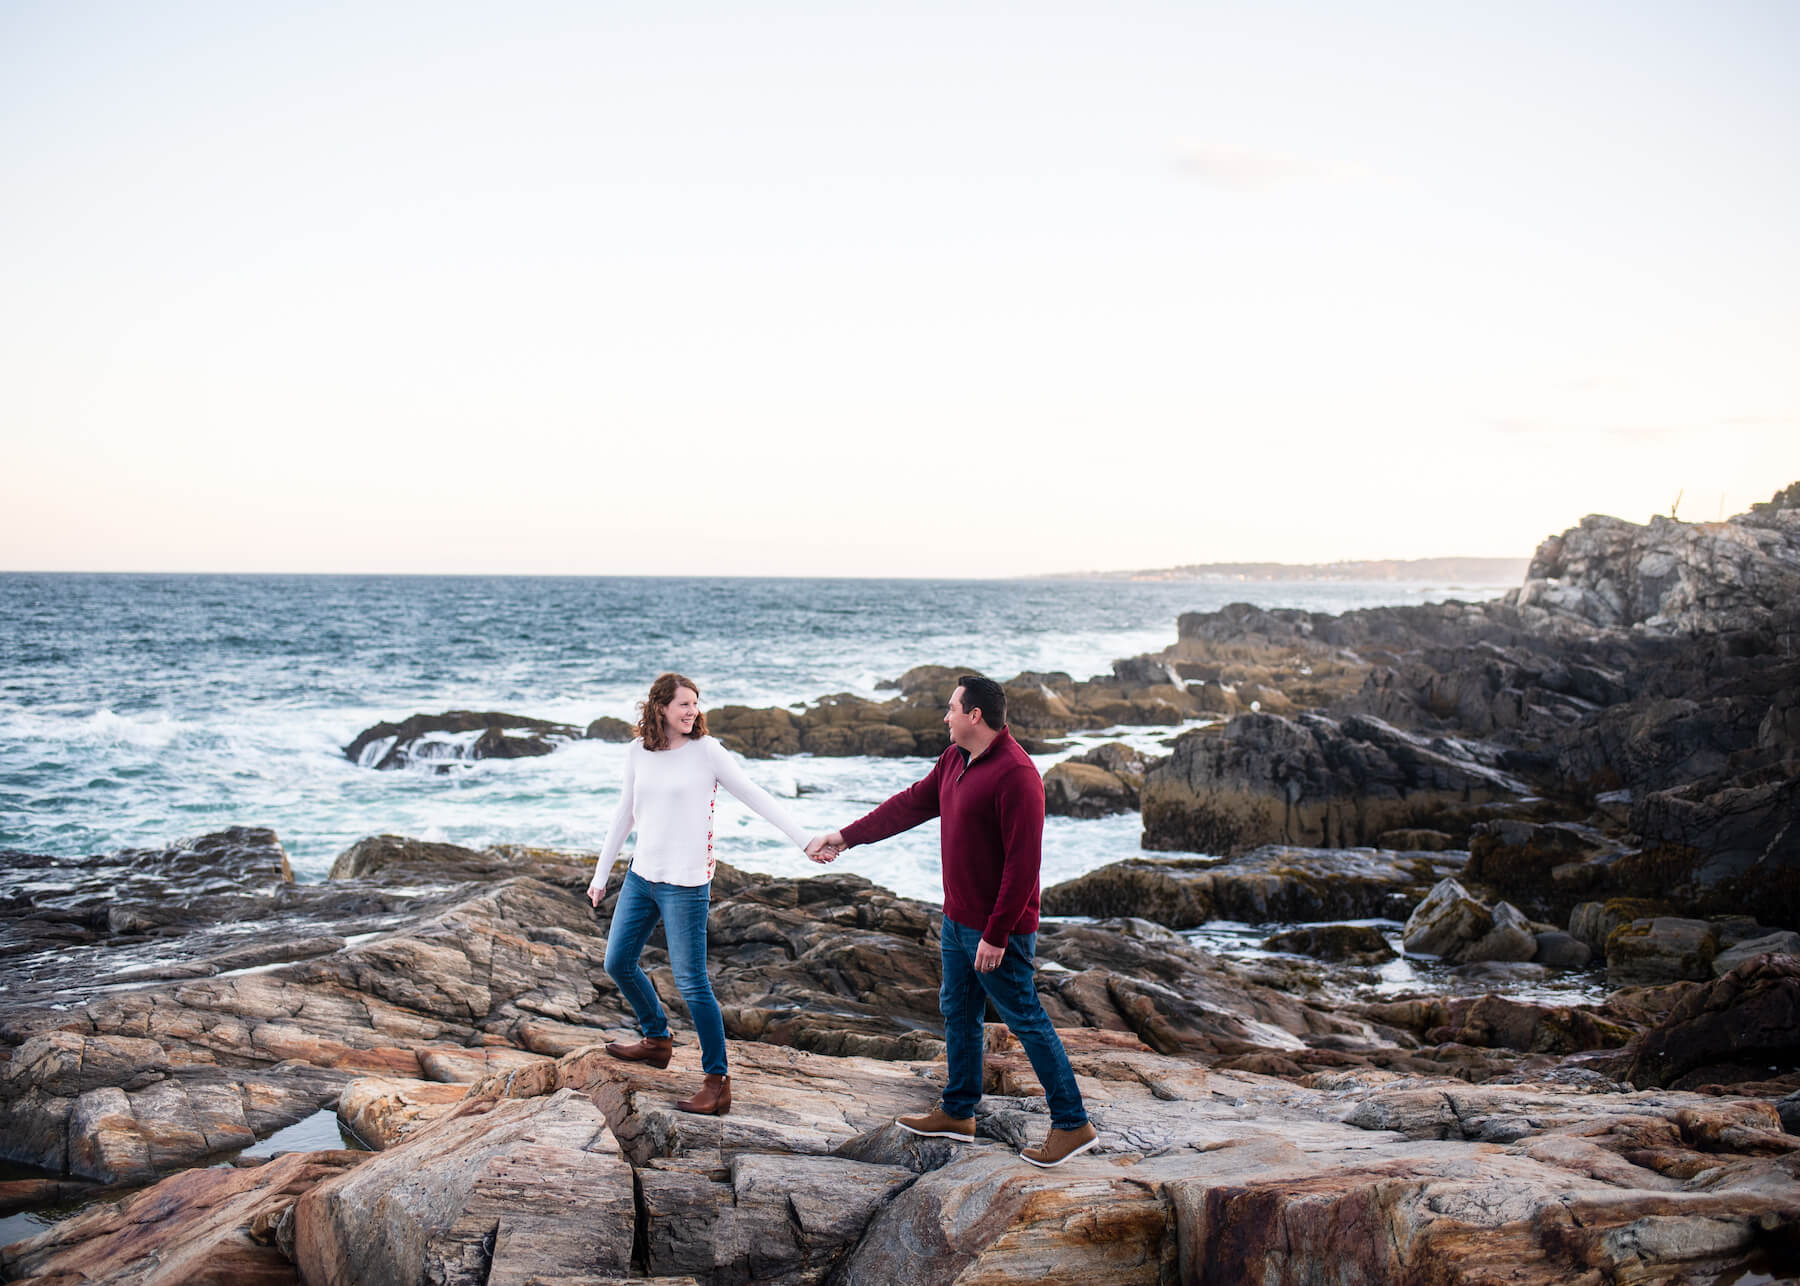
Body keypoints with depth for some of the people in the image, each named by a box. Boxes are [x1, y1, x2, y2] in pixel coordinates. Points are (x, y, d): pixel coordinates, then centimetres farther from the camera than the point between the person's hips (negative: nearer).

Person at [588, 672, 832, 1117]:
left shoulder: (706, 751, -9)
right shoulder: (638, 752, 5)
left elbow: (756, 797, -7)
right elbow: (624, 815, 15)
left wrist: (805, 840, -12)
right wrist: (600, 875, 19)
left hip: (686, 884, -6)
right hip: (641, 876, 6)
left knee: (691, 983, -7)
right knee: (618, 963, 16)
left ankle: (717, 1081, 2)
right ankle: (657, 1038, 39)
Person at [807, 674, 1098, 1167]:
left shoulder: (1015, 774, -24)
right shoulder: (954, 760, 7)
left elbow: (1023, 863, -25)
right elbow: (911, 804, 19)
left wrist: (996, 936, -24)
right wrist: (846, 837, 20)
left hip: (997, 929, -10)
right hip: (958, 920, 10)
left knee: (1026, 1019, -2)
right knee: (958, 1013, 19)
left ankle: (1072, 1125, 8)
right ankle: (958, 1113, 35)